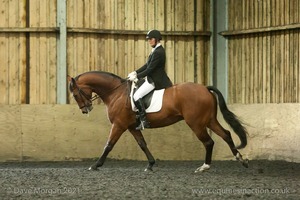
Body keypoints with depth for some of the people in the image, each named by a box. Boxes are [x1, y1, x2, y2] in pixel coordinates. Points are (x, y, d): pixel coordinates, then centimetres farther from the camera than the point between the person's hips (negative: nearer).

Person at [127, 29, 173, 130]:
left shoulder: (158, 52, -22)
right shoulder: (156, 50, 12)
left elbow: (150, 69, -22)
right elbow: (147, 65, 16)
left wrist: (137, 77, -16)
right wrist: (135, 72, 8)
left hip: (155, 81, -11)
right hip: (152, 79, 11)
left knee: (137, 96, -18)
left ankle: (144, 121, -18)